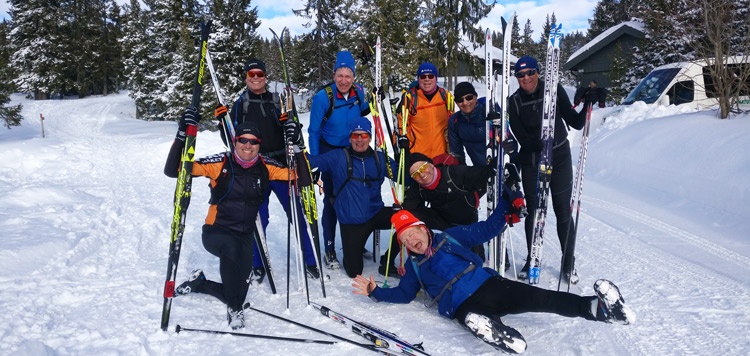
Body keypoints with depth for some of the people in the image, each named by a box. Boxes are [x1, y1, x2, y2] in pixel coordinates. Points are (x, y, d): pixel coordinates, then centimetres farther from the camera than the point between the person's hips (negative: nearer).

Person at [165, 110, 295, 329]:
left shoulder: (264, 169, -1)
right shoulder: (221, 164, -12)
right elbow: (173, 170, -18)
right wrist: (182, 136, -31)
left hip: (245, 235, 4)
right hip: (216, 232, -4)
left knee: (237, 292, 3)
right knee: (231, 246, -40)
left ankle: (199, 283, 34)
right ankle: (234, 307, -20)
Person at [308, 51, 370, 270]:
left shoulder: (358, 92, -6)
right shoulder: (323, 97, -19)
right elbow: (314, 131, -14)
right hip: (330, 152, -4)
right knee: (331, 200, 0)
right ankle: (330, 249, 11)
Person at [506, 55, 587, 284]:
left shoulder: (554, 91, -5)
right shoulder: (514, 101, -3)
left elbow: (575, 123, -7)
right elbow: (520, 136, -12)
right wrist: (539, 145, -31)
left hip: (559, 159, -1)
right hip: (530, 162, 1)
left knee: (563, 211, 2)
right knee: (533, 210, 9)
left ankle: (569, 264, 16)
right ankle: (532, 260, 25)